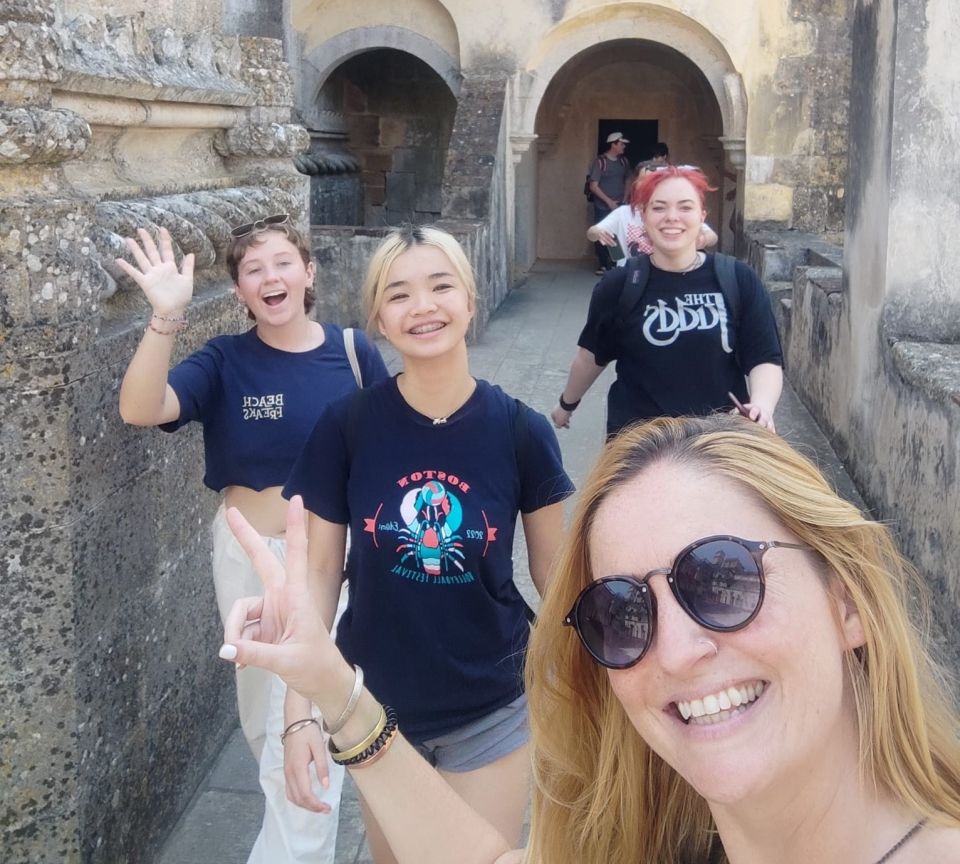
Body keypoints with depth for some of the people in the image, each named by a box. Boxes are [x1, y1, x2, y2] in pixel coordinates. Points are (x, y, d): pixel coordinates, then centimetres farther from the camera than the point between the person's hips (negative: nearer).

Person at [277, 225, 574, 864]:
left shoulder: (521, 431, -12)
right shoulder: (346, 427, -12)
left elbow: (554, 572, -1)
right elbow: (319, 570, -5)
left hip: (491, 711, -1)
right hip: (374, 705, 1)